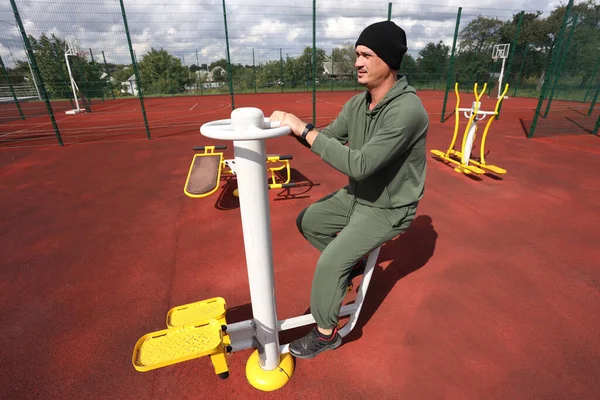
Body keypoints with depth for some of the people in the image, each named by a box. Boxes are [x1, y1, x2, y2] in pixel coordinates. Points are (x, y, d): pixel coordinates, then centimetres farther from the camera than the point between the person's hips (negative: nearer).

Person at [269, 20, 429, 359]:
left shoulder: (407, 110, -30)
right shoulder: (357, 103, -3)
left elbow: (359, 165, -37)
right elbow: (328, 139, 2)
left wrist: (304, 129, -32)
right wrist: (294, 125, -17)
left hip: (388, 209, -8)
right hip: (357, 195, 8)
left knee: (329, 265, -13)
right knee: (308, 221, 14)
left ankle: (326, 334, 14)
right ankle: (353, 262, 33)